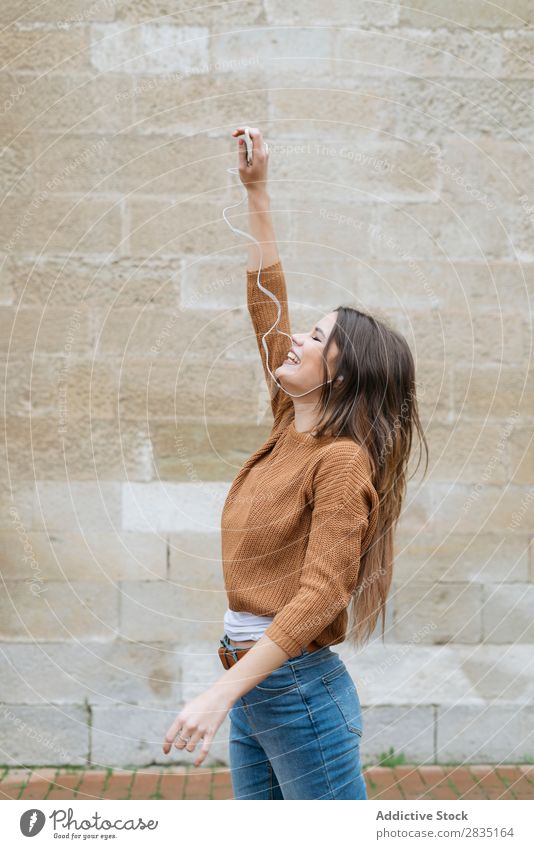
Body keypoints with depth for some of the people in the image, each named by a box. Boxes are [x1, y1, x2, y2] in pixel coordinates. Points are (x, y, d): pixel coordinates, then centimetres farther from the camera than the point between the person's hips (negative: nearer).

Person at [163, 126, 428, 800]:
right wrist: (256, 191, 14)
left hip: (297, 687, -8)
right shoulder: (291, 427, 7)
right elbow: (267, 305, 14)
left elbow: (320, 596, -24)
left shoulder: (342, 461, -16)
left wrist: (222, 692, -28)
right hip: (253, 687, 8)